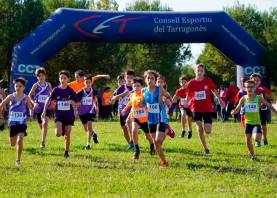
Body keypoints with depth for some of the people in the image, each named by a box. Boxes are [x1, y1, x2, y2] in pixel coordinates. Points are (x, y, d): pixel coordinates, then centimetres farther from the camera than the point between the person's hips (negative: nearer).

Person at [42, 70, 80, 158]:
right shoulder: (56, 90, -2)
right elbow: (48, 100, 10)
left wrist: (73, 103, -23)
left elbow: (78, 103, -1)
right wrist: (44, 111, 7)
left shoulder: (70, 91, -4)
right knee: (58, 134, -20)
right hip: (59, 115, 0)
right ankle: (61, 130, 15)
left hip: (69, 115, 0)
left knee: (67, 136, 4)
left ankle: (66, 152, 23)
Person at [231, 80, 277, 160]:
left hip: (256, 122, -2)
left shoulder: (259, 98, -7)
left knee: (257, 138, -23)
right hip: (248, 122, 2)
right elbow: (237, 109, -5)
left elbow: (268, 105, 1)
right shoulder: (243, 99, -3)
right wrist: (233, 112, -27)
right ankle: (253, 155, 22)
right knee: (248, 141, 2)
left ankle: (258, 139, 13)